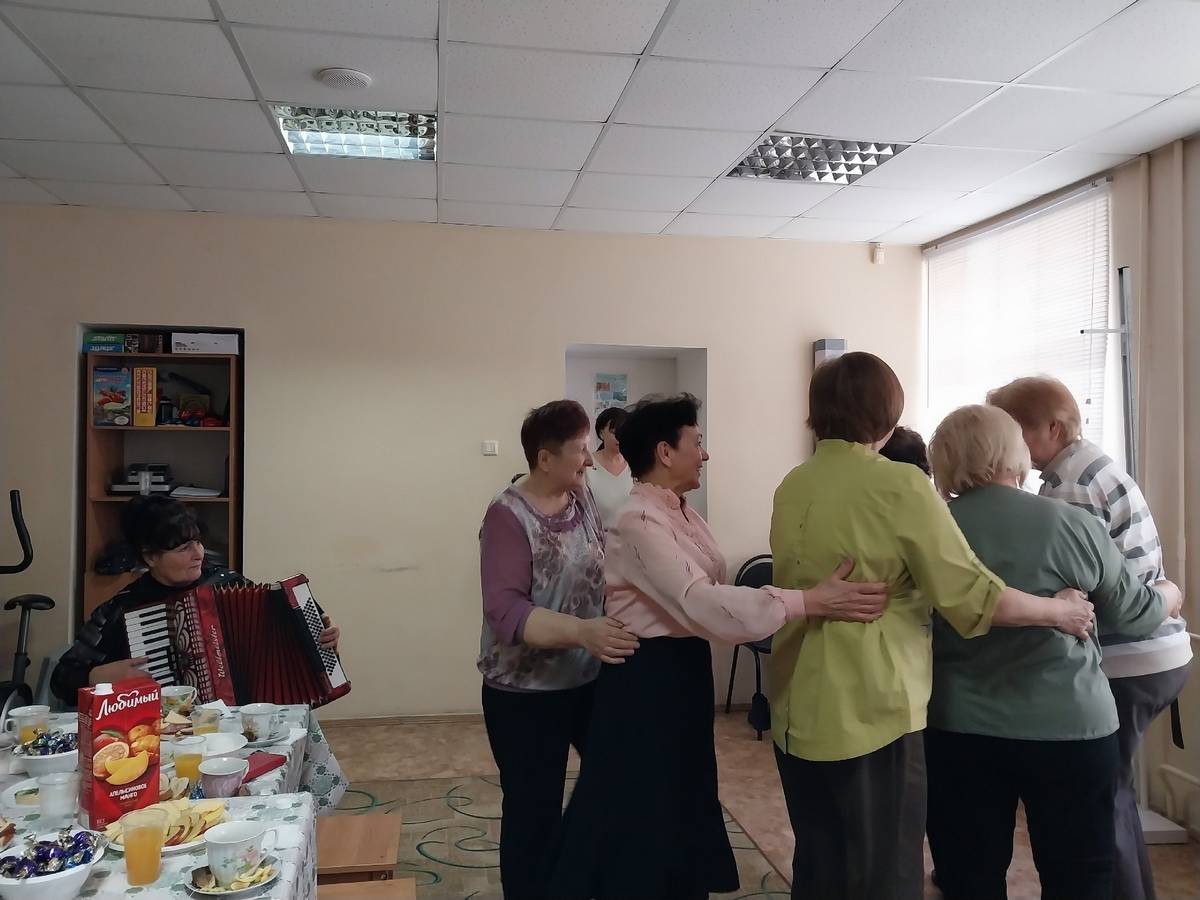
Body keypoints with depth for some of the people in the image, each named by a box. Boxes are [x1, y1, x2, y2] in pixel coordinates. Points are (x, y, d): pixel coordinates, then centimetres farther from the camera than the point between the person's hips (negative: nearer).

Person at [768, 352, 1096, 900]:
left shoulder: (792, 486, 4)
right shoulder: (898, 485, -15)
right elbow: (973, 597, -13)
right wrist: (1061, 611, 1)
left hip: (799, 711, 7)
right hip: (869, 713, -6)